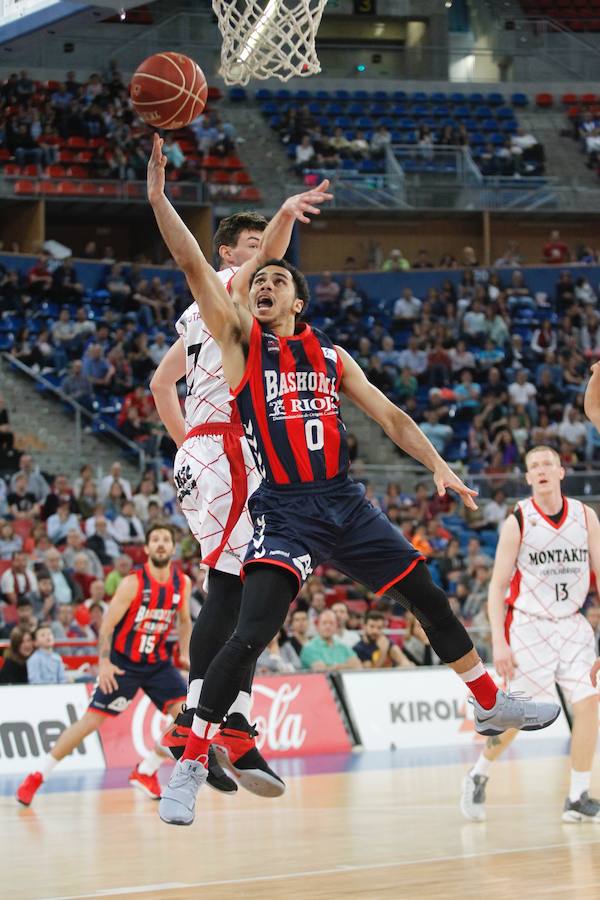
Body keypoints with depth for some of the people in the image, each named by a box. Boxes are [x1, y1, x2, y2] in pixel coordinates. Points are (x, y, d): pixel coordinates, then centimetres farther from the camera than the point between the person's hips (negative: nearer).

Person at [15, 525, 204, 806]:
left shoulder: (183, 583, -1)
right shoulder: (133, 583, -17)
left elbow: (184, 620, 16)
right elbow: (108, 624, -15)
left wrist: (184, 653, 5)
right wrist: (103, 663, -23)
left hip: (157, 662, 5)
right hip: (123, 663, -5)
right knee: (91, 720, -9)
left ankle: (145, 772, 4)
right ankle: (37, 777, 1)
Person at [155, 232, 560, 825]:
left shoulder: (330, 355, 12)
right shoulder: (240, 339, 1)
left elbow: (389, 416, 14)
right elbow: (196, 266, -9)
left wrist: (439, 466, 3)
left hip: (346, 506, 5)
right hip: (283, 513, -5)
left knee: (430, 599, 14)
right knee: (250, 637, -20)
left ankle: (491, 705, 32)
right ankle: (189, 765, -11)